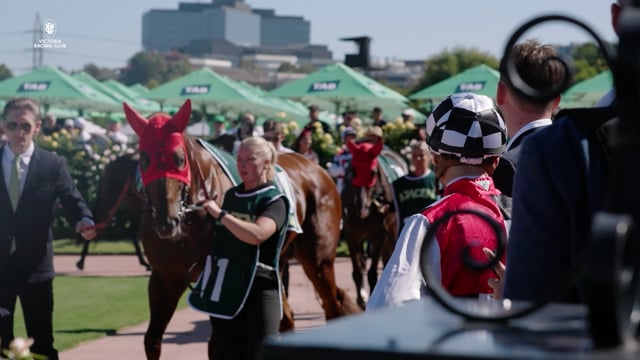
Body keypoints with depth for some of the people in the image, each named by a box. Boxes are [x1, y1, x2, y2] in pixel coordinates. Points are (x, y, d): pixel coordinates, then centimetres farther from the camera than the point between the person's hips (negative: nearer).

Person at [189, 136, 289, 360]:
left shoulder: (274, 201, -7)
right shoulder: (231, 195, 13)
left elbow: (257, 234, -27)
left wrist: (219, 214, -23)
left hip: (259, 291, -7)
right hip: (224, 290, 7)